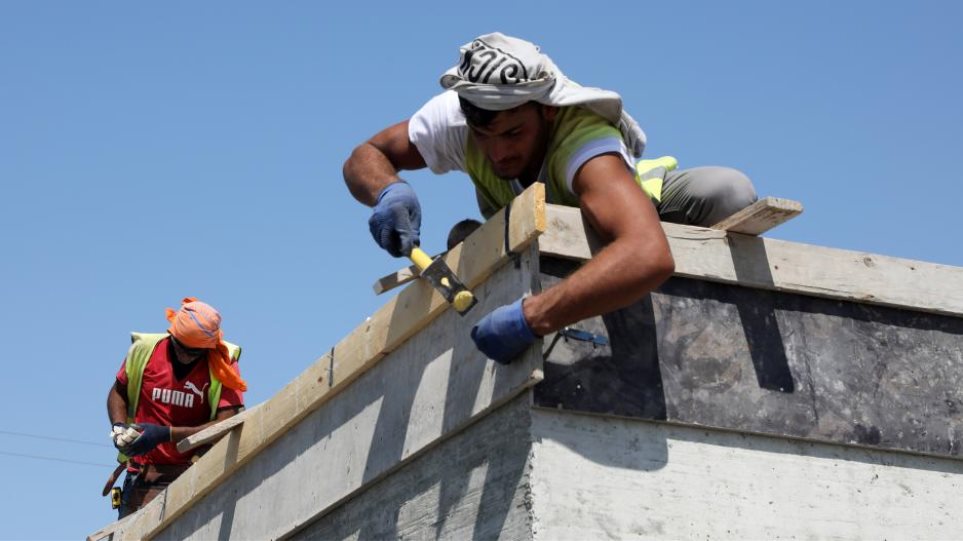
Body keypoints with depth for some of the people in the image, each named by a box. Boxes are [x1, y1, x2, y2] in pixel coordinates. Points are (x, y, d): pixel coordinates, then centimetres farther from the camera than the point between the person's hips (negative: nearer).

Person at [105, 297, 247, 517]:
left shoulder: (223, 364, -6)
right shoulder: (145, 349, 1)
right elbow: (118, 392, 17)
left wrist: (166, 434, -17)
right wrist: (119, 427, -4)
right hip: (144, 475, 3)